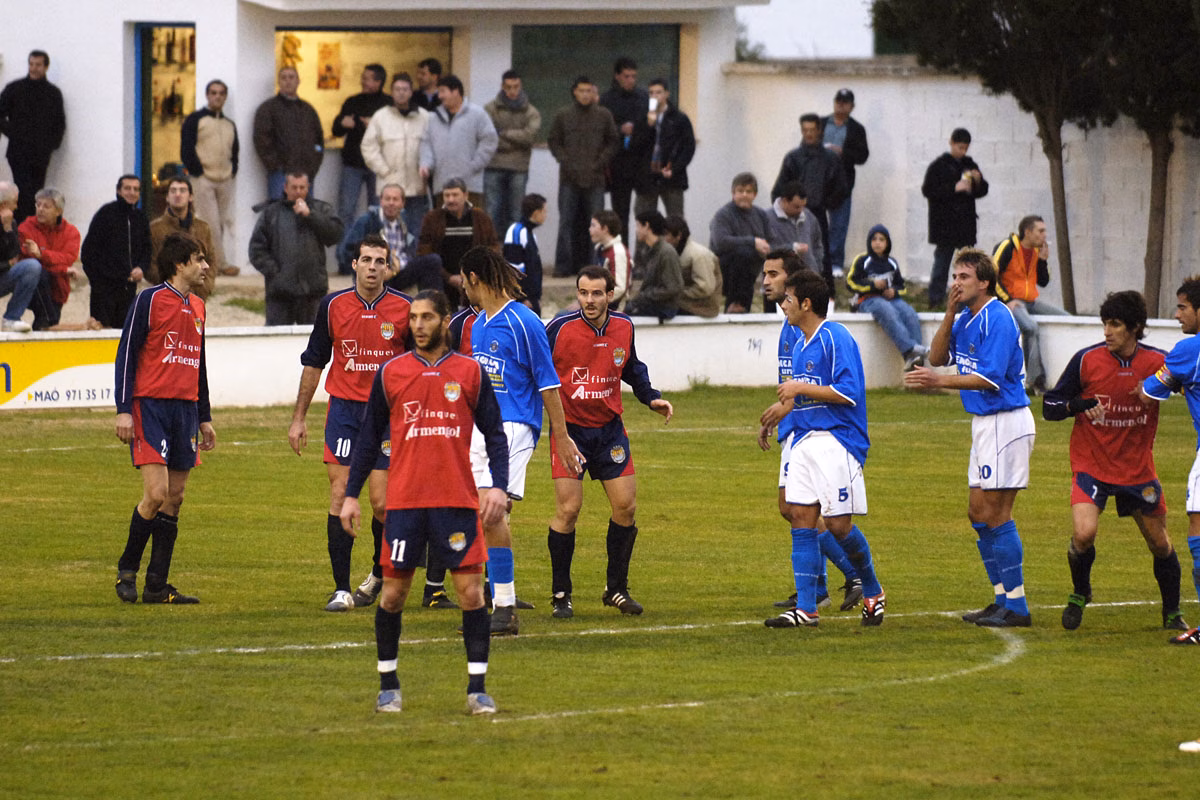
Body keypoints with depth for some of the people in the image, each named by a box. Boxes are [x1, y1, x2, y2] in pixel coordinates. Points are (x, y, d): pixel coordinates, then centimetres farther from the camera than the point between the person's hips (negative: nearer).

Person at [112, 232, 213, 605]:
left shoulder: (197, 307, 16)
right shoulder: (149, 301, -5)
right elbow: (126, 354, -7)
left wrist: (204, 417, 24)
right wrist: (123, 410, -13)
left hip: (185, 409, 7)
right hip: (151, 406, -7)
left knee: (174, 499, 4)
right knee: (156, 494, -14)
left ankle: (157, 585, 7)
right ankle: (127, 568, 5)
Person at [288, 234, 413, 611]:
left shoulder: (405, 309, -3)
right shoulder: (334, 306, 1)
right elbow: (313, 363, 10)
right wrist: (298, 418, 9)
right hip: (344, 408, 1)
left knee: (381, 502, -4)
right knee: (340, 495, -6)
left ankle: (381, 572, 24)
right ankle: (341, 589, -2)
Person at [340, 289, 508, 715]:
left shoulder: (470, 373, 5)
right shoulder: (390, 373, 6)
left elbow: (494, 434, 7)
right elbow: (369, 438, 11)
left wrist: (498, 486, -7)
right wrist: (350, 495, 7)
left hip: (458, 502, 0)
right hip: (404, 500, 1)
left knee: (471, 591, -4)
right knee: (393, 592, 2)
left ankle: (477, 688, 3)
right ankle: (388, 685, 17)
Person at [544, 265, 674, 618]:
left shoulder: (623, 327, 0)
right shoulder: (559, 328, -14)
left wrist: (650, 397, 9)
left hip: (609, 427, 4)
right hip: (569, 428, -4)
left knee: (626, 506, 1)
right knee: (568, 509, -10)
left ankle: (616, 588, 17)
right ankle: (561, 595, 2)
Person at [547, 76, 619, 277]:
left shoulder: (604, 115, 6)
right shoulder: (563, 115, 6)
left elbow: (613, 142, 9)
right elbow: (553, 141, 9)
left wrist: (600, 162, -4)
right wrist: (565, 161, -5)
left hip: (595, 178, 0)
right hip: (569, 179, 0)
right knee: (567, 222, -1)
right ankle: (563, 265, 1)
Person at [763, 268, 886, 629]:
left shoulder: (836, 338, -12)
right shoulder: (800, 345, 16)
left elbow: (848, 392, -19)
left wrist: (800, 389, -17)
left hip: (837, 440, -8)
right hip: (805, 438, 8)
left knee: (837, 523, -7)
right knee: (801, 520, -1)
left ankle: (873, 592, 15)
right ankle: (806, 609, -2)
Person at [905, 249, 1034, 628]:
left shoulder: (997, 319, -17)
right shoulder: (966, 318, 12)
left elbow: (990, 379, -22)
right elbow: (937, 356, 7)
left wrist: (940, 382, -26)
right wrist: (950, 313, -3)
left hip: (1005, 422, -10)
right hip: (985, 423, 10)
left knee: (995, 514, -9)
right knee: (978, 513, 12)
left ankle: (1016, 607, -6)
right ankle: (1003, 598, 18)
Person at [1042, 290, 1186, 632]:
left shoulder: (1158, 362, -8)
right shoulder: (1086, 360, -10)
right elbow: (1050, 407, -4)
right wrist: (1080, 405, -25)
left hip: (1138, 469, 2)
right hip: (1090, 465, -2)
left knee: (1160, 542, 7)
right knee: (1084, 534, -21)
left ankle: (1172, 613, 30)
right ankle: (1080, 593, 9)